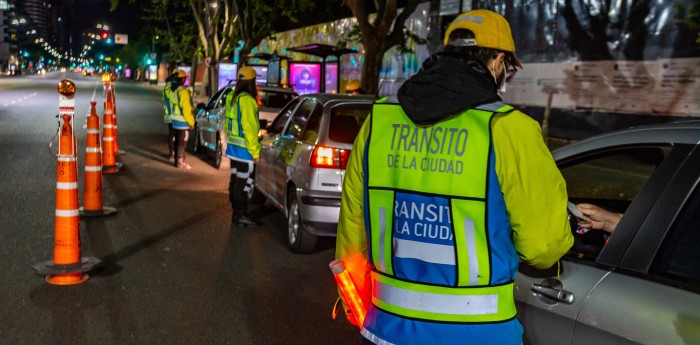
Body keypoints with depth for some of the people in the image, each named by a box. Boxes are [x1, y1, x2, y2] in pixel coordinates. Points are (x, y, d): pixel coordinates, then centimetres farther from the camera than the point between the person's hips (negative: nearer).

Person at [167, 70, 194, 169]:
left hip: (175, 120, 8)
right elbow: (186, 109, -20)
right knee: (182, 142, -1)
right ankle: (180, 162, 3)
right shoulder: (183, 91, -20)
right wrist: (191, 122, -13)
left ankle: (177, 160, 24)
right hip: (183, 122, -8)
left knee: (177, 141, 17)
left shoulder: (171, 90, 6)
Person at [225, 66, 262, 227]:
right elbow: (249, 128, -21)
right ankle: (241, 216, 3)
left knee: (235, 181, 15)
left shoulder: (232, 97, 11)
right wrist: (255, 151, -16)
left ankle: (236, 213, 24)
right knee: (243, 183, -3)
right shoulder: (247, 100, -19)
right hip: (244, 149, -10)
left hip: (233, 147, 10)